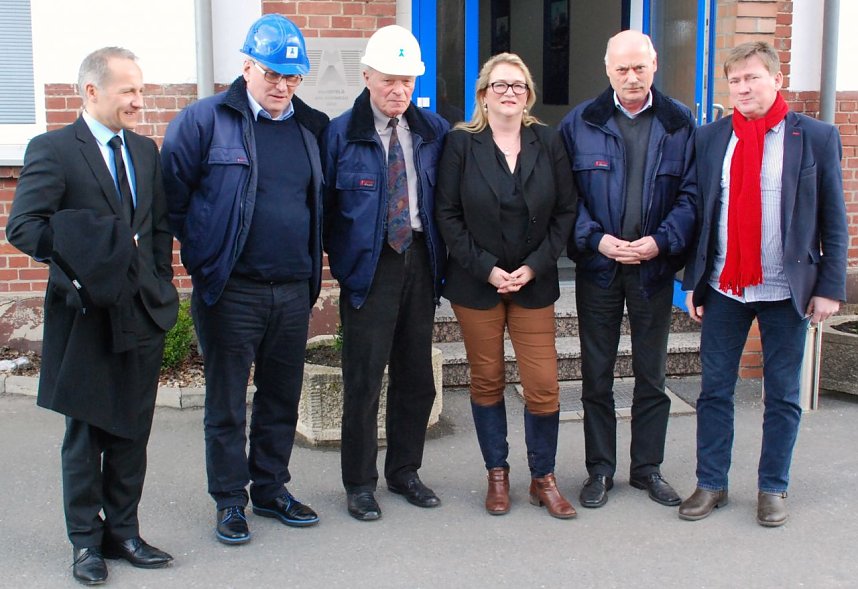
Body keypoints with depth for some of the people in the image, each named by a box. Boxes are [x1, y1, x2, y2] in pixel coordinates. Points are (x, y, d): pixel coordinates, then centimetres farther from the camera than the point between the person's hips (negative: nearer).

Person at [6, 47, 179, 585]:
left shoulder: (146, 151, 11)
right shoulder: (53, 150, -7)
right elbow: (23, 227, -16)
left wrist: (160, 285, 6)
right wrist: (90, 257, -20)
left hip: (142, 316, 5)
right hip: (88, 318, -5)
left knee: (133, 433, 12)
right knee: (85, 435, 7)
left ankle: (123, 531, 25)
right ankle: (87, 541, 21)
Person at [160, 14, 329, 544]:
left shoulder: (311, 127, 10)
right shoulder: (205, 120, -5)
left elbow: (322, 201, 19)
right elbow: (172, 193, -4)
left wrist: (313, 261, 11)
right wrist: (201, 255, -3)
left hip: (294, 291, 5)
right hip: (231, 292, -4)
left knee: (282, 398, 14)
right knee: (226, 403, 5)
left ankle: (271, 488, 30)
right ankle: (230, 500, 20)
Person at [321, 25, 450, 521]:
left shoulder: (435, 131, 6)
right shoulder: (341, 134, -4)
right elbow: (325, 205, -1)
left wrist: (442, 257, 4)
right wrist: (340, 259, -5)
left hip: (420, 262, 4)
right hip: (369, 267, -4)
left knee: (417, 376, 11)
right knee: (364, 379, 1)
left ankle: (404, 471, 28)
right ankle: (360, 484, 15)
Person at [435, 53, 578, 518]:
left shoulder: (548, 142, 2)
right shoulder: (461, 143, -3)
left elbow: (566, 211, 2)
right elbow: (447, 214, -4)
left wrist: (533, 267, -8)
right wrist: (487, 269, -11)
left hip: (534, 283, 1)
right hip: (476, 283, -1)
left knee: (543, 386, -1)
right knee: (486, 382, 8)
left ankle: (543, 479, 16)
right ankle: (497, 475, 23)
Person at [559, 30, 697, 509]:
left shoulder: (680, 123, 1)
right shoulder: (581, 122, 1)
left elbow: (691, 193, -2)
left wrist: (661, 241, -15)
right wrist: (596, 239, -14)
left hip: (655, 266, 0)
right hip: (598, 266, 0)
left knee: (652, 373, 10)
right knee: (597, 374, 7)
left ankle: (648, 467, 24)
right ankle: (600, 469, 19)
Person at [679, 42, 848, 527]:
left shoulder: (817, 137, -2)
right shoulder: (711, 138, 5)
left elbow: (834, 219, -1)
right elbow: (699, 212, 7)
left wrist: (830, 286, -6)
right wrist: (694, 281, 4)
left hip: (788, 288, -2)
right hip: (724, 287, 2)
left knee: (783, 395, 8)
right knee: (715, 389, 7)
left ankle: (774, 488, 22)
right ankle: (712, 484, 19)